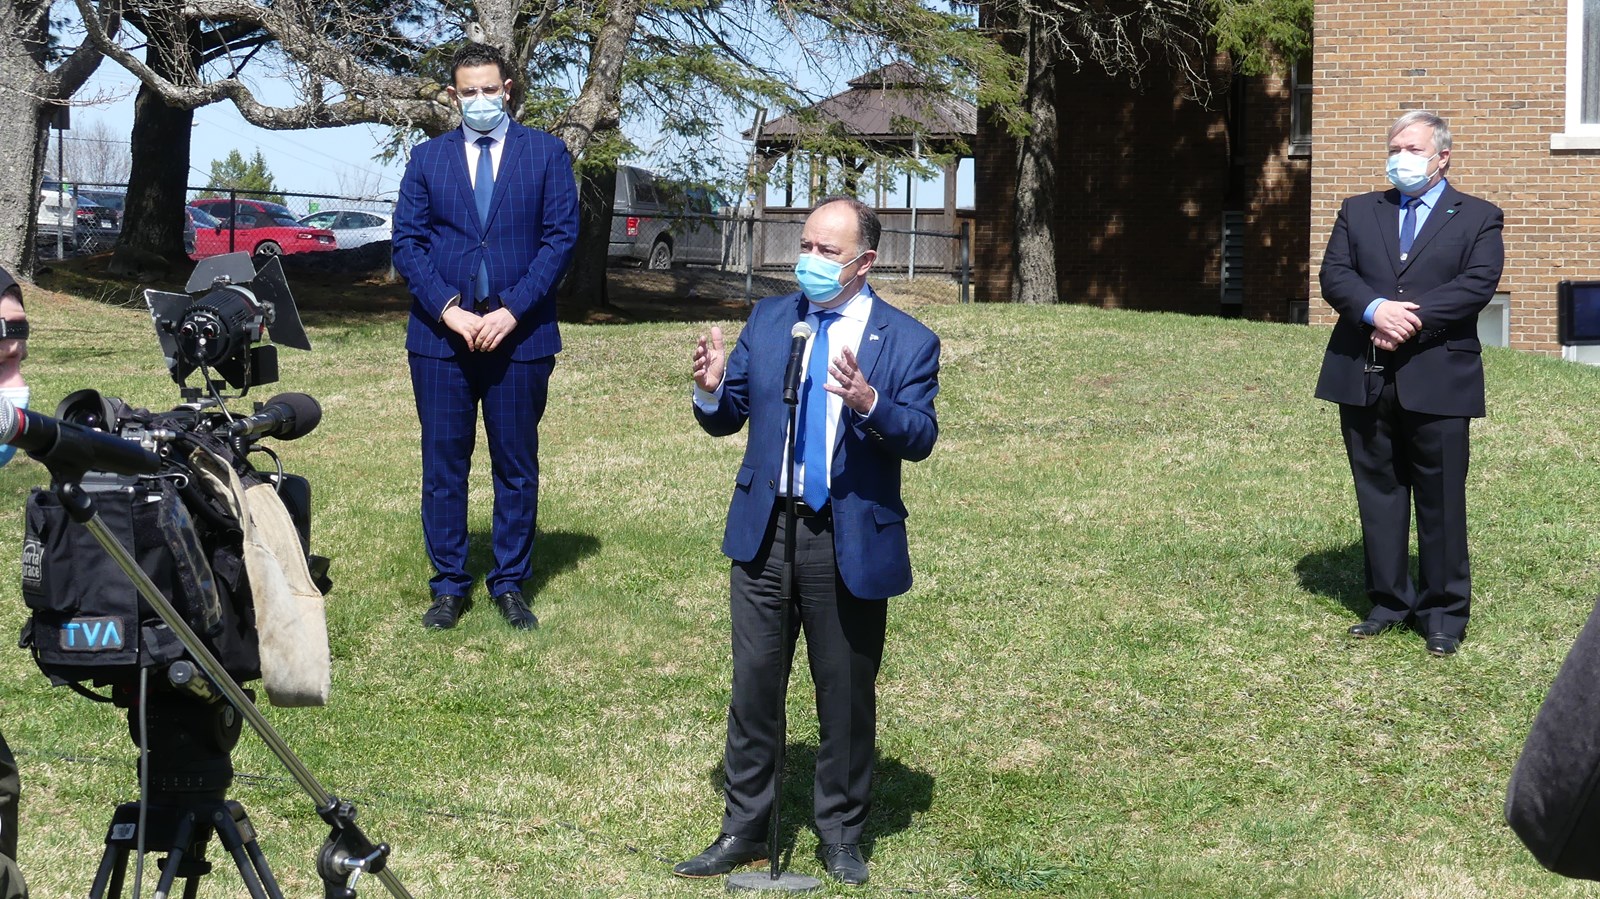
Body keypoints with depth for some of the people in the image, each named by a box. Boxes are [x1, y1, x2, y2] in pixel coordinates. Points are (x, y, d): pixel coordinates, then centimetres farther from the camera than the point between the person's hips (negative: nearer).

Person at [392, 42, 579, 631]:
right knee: (443, 465, 4)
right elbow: (407, 243, 3)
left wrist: (512, 312, -12)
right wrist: (448, 309, -11)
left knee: (517, 466, 5)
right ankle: (449, 586, 12)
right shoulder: (428, 158, 9)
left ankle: (510, 584, 16)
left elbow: (561, 238, -2)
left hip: (519, 334, -1)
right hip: (441, 335, 1)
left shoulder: (547, 154, 5)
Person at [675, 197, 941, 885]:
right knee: (753, 686, 7)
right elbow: (727, 419, 8)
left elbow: (920, 439, -16)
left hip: (851, 543, -3)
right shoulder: (767, 320, 6)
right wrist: (711, 391, -15)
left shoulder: (907, 342, -5)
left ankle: (841, 835, 23)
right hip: (765, 532, 3)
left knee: (846, 694, 8)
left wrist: (870, 404, -34)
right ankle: (743, 831, 19)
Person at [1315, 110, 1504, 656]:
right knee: (1377, 492, 8)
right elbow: (1335, 275, 2)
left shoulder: (1478, 218, 6)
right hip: (1364, 378, 3)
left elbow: (1478, 284, -8)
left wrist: (1413, 317, -19)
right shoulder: (1357, 212, 15)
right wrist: (1375, 309, -18)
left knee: (1441, 498, 1)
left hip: (1438, 379, -3)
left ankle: (1443, 611, 9)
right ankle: (1389, 601, 19)